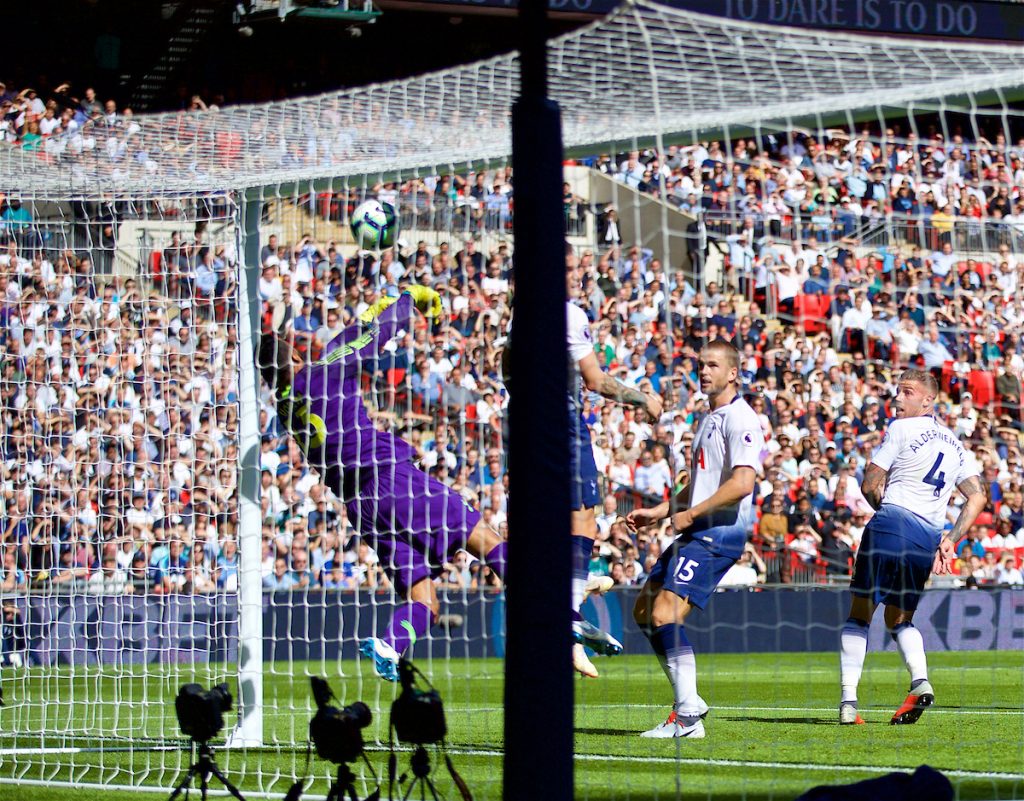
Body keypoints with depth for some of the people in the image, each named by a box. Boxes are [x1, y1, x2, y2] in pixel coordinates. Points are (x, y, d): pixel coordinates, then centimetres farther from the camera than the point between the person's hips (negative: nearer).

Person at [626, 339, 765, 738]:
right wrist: (658, 512, 20)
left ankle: (688, 716, -18)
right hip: (697, 531, 11)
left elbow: (742, 483, -23)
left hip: (719, 532, -11)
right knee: (645, 611, 11)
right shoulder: (708, 420, 21)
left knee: (664, 613, -19)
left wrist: (689, 514, -16)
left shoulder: (739, 418, -11)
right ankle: (689, 701, 12)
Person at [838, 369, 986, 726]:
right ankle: (920, 681, -9)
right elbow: (978, 496, 18)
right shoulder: (954, 444, 19)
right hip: (928, 539, 6)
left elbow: (869, 485, -1)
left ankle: (848, 699, -6)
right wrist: (950, 539, 15)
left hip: (891, 523, -6)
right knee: (899, 620, 18)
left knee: (859, 613, 3)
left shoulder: (901, 429, 0)